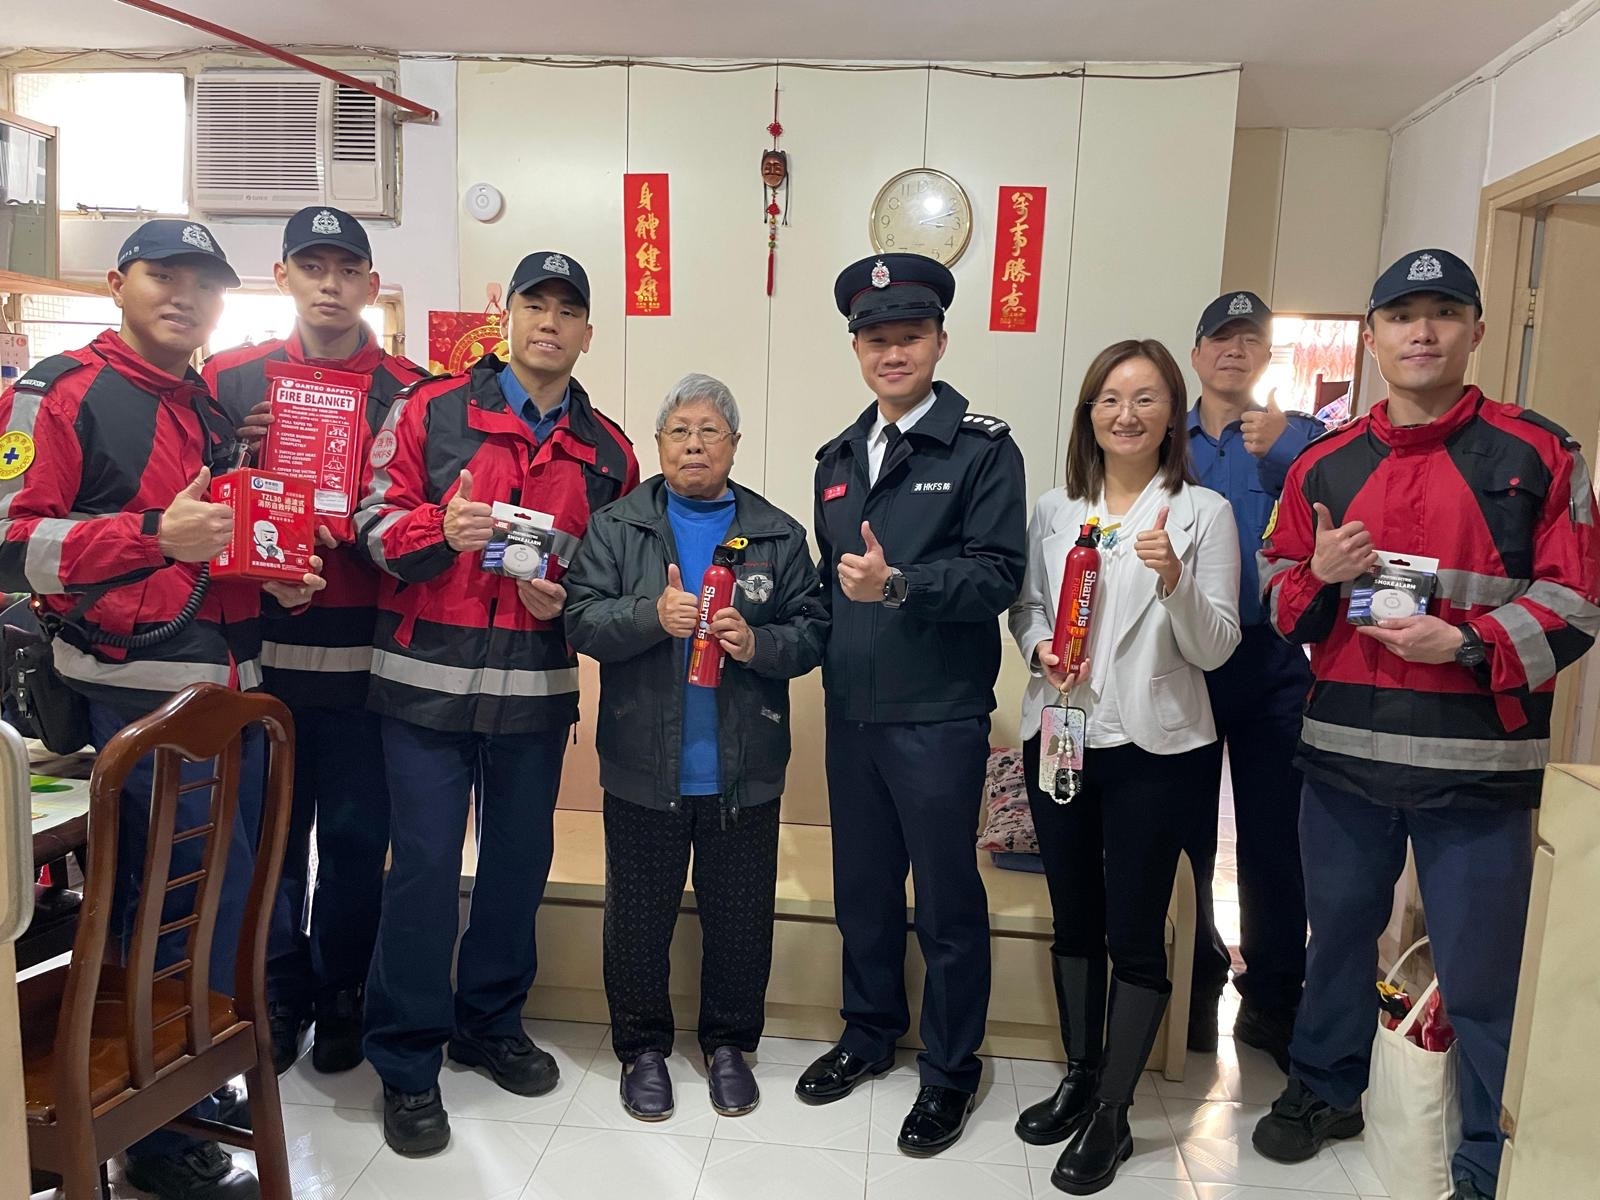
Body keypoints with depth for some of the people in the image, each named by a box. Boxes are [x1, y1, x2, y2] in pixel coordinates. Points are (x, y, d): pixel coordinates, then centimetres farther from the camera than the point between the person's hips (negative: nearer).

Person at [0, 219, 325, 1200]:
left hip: (233, 689, 7)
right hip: (136, 693, -7)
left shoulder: (222, 408, 18)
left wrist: (281, 576, 9)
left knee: (227, 896, 13)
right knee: (193, 902, -4)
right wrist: (154, 538, -23)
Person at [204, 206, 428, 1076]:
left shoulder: (411, 393, 5)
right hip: (263, 650, 1)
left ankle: (339, 997, 28)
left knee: (356, 835, 9)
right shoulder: (231, 379, 7)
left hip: (367, 654, -1)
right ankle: (278, 996, 30)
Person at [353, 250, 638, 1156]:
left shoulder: (608, 451, 8)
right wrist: (443, 531, -21)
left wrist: (566, 598, -6)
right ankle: (408, 1063, 17)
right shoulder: (429, 412, 1)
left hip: (536, 690, 3)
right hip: (429, 682, -3)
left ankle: (491, 1022, 35)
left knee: (521, 860, 13)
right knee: (425, 867, 0)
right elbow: (376, 522, -1)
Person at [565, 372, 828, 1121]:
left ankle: (728, 1044, 34)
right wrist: (652, 615, -22)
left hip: (744, 771, 1)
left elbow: (811, 633, 1)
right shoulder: (616, 526, 2)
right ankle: (643, 1047, 33)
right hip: (643, 769, 0)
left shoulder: (778, 535, 4)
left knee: (740, 918, 13)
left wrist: (757, 643, -18)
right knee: (638, 917, 12)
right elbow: (582, 621, -6)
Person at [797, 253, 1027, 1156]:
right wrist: (830, 656, 10)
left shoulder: (983, 448, -6)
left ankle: (951, 1071, 25)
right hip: (851, 713, 6)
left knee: (947, 900, 6)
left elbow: (999, 574, -16)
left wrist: (899, 585, -27)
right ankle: (871, 1033, 38)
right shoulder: (839, 458, 13)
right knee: (863, 886, 17)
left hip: (940, 717, -6)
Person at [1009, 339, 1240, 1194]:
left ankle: (1112, 1116, 20)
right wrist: (1040, 648, -8)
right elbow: (1024, 606, 14)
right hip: (1058, 736, 4)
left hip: (1154, 749, -4)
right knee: (1074, 920, 16)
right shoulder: (1053, 510, 6)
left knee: (1135, 932, 4)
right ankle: (1079, 1077, 34)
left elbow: (1215, 649, -7)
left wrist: (1174, 582, -25)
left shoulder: (1203, 513, -4)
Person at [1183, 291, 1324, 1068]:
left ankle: (1272, 1001, 20)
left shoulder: (1299, 437, 4)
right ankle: (1195, 983, 29)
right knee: (1185, 834, 10)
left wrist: (1278, 456, -26)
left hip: (1270, 663, -1)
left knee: (1273, 838, 3)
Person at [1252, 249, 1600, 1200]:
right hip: (1344, 754, 3)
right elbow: (1280, 602, 11)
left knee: (1479, 969, 6)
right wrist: (1320, 578, -10)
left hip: (1479, 761, -3)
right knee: (1340, 932, 19)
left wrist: (1468, 645, -17)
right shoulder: (1324, 465, 8)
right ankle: (1325, 1088, 40)